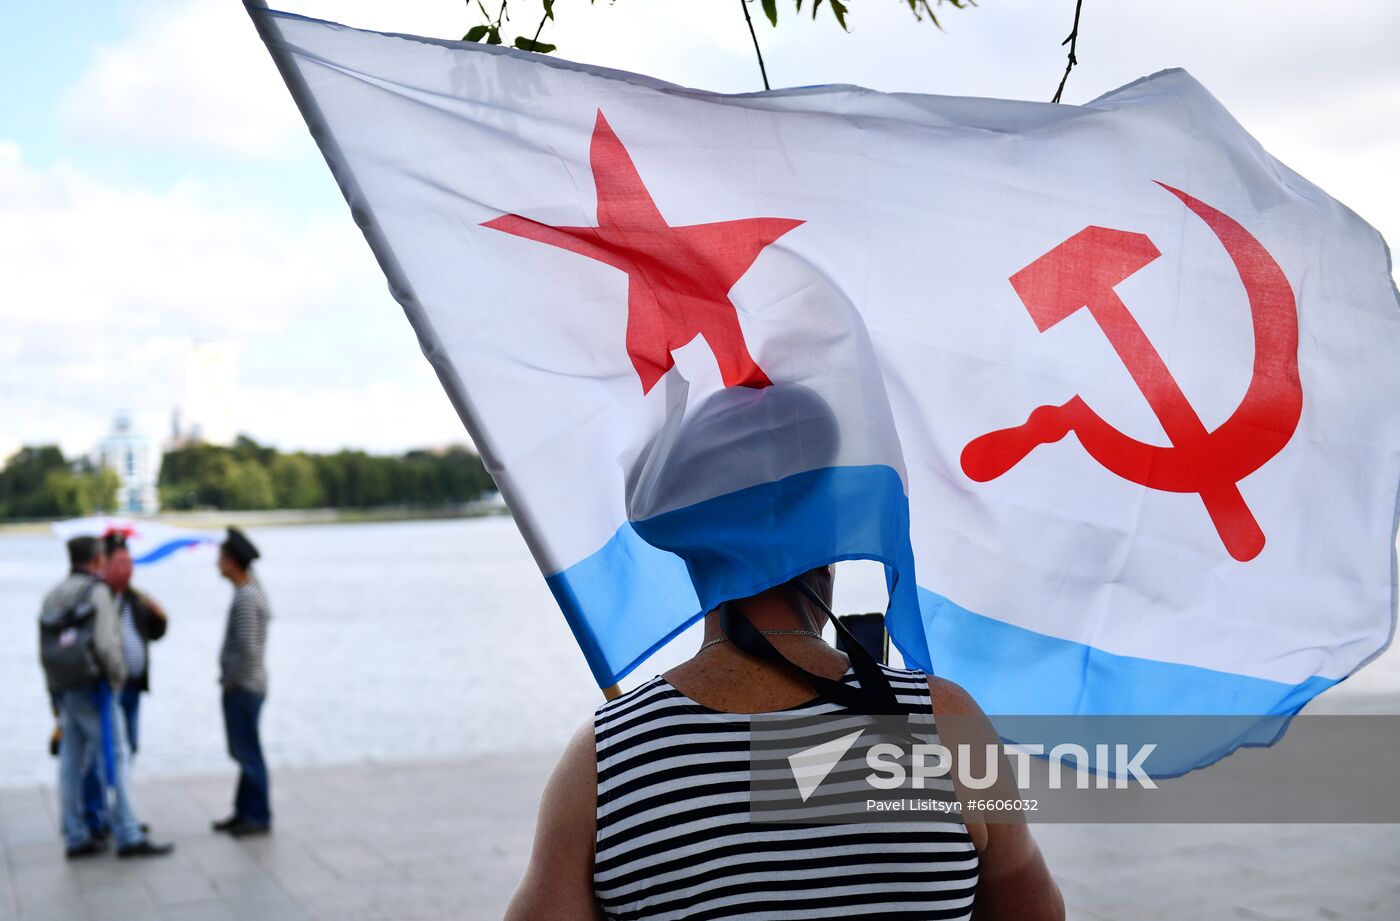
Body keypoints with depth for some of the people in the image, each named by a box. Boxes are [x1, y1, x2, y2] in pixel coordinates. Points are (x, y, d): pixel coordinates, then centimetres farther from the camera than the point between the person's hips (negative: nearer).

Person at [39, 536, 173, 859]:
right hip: (93, 687, -8)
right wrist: (117, 676, -4)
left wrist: (55, 689, 12)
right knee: (115, 757, -5)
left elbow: (45, 648, 9)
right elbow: (106, 644, -19)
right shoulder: (97, 592, -11)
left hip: (63, 689, 8)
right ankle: (129, 837, -5)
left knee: (71, 763, 9)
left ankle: (76, 838, 13)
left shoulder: (53, 596, 12)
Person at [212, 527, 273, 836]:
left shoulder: (245, 598, -20)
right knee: (243, 751, 15)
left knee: (247, 752, -3)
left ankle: (258, 816, 2)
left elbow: (247, 648, -26)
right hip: (246, 685, 10)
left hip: (242, 687, -10)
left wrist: (231, 680, -14)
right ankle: (245, 811, 23)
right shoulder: (253, 588, 9)